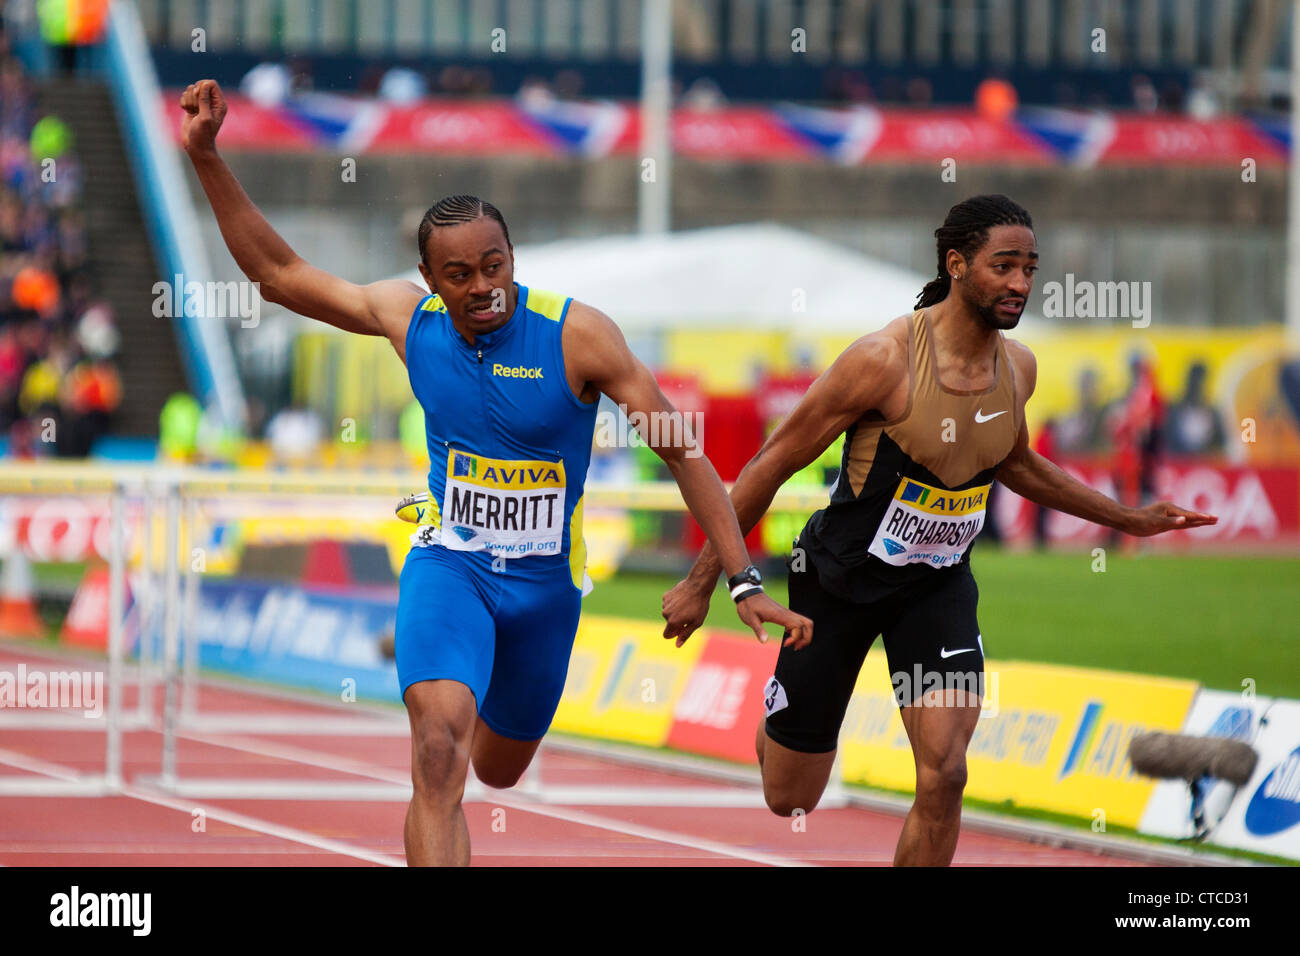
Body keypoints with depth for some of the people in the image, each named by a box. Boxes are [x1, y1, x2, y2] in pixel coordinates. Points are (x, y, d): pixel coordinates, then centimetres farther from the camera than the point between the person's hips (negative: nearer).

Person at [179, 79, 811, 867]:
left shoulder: (578, 336, -17)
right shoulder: (409, 317, -8)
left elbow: (683, 451, -14)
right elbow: (278, 273, 2)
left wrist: (743, 583, -19)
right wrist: (207, 157, -6)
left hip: (545, 583, 0)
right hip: (448, 564, 0)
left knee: (498, 769, 20)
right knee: (439, 748, -26)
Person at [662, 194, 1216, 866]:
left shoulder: (1017, 367, -6)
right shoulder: (886, 359, -26)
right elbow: (774, 462, -18)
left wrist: (1128, 519, 17)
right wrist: (701, 582, -15)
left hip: (939, 585, 4)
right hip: (842, 580, -4)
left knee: (944, 775, -16)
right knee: (789, 800, 9)